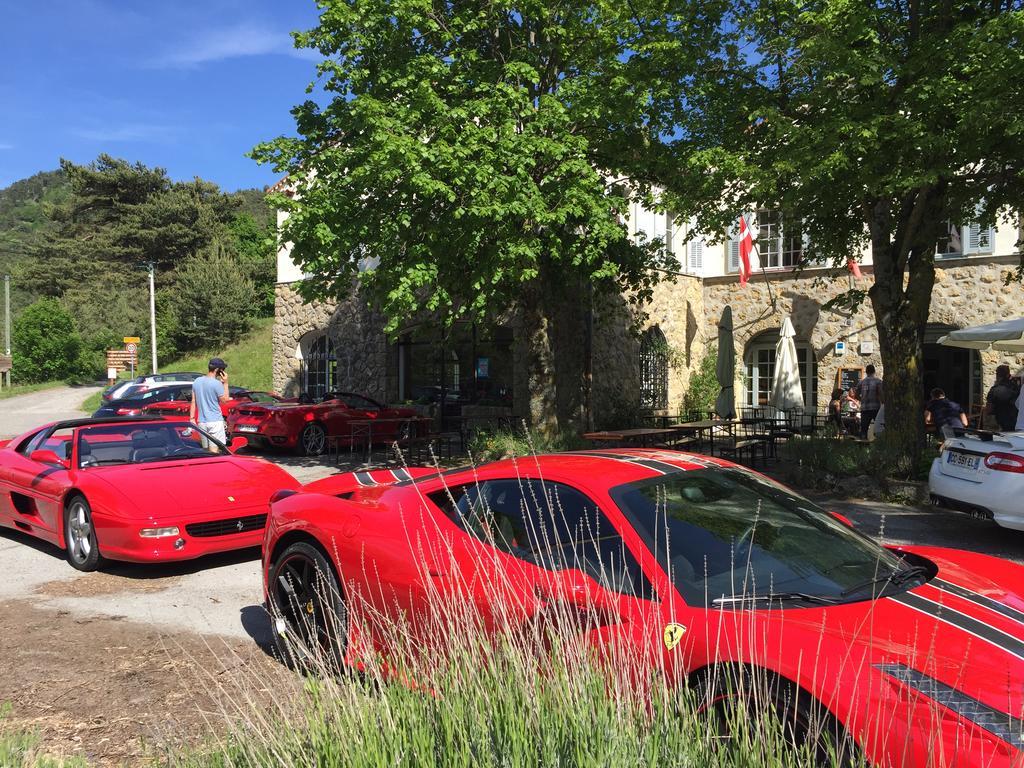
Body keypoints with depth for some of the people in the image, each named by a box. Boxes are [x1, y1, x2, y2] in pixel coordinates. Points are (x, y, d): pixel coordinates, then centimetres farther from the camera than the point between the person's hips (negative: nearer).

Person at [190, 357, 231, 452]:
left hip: (201, 422, 6)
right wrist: (225, 383, -3)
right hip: (215, 421, -6)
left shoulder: (197, 382, 8)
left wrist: (192, 418, 13)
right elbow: (225, 400, -5)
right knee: (214, 450, -6)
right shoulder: (217, 383, -14)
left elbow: (193, 402, 10)